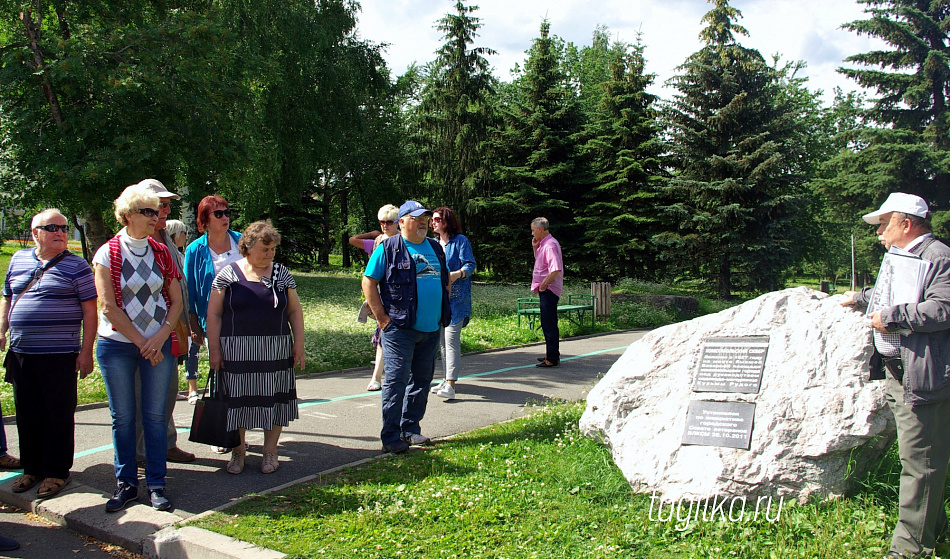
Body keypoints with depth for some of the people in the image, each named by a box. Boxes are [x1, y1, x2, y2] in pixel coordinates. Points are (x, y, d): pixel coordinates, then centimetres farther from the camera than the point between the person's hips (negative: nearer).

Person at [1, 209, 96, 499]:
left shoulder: (76, 265, -2)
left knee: (59, 415, 2)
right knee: (27, 414, 12)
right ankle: (32, 467, 26)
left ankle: (57, 471, 14)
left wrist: (86, 352, -9)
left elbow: (90, 311, -4)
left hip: (60, 356, -4)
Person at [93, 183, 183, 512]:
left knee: (155, 415, 4)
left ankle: (156, 484, 12)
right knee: (123, 417, 4)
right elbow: (108, 306, -7)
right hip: (117, 345, -2)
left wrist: (161, 335, -8)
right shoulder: (107, 254, -2)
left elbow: (176, 301, 7)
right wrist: (140, 342, -9)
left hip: (158, 345, 2)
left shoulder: (162, 254, 7)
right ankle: (126, 483, 16)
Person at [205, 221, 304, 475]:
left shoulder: (282, 275, 7)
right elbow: (214, 314, -1)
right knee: (237, 401, 6)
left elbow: (295, 311, 9)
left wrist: (299, 343, 1)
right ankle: (238, 450, 22)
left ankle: (270, 451, 18)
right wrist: (214, 349, -6)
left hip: (276, 351, 2)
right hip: (237, 352, -2)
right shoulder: (228, 275, 0)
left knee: (273, 399, 5)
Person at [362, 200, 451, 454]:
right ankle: (391, 437, 0)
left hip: (431, 329, 6)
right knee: (396, 381, -6)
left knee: (422, 381, 12)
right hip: (400, 329, -6)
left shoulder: (435, 248, 14)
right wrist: (382, 318, -11)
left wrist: (443, 314, 14)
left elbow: (445, 281, 24)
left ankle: (411, 429, 25)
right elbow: (368, 282, -6)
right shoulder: (388, 248, -5)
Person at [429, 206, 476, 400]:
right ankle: (448, 379, 21)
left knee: (451, 338, -14)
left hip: (456, 298, -7)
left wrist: (457, 274, -29)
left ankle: (450, 385, -17)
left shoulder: (460, 241, -3)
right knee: (442, 340, 11)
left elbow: (470, 265, -11)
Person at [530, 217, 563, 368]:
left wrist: (544, 284, -20)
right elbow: (539, 262, 30)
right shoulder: (543, 244, 14)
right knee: (548, 324, 17)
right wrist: (535, 248, 15)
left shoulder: (550, 245, -17)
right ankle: (552, 355, 27)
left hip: (549, 290, -11)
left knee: (549, 324, -8)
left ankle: (552, 358, -5)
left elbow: (556, 269, -27)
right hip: (545, 290, 11)